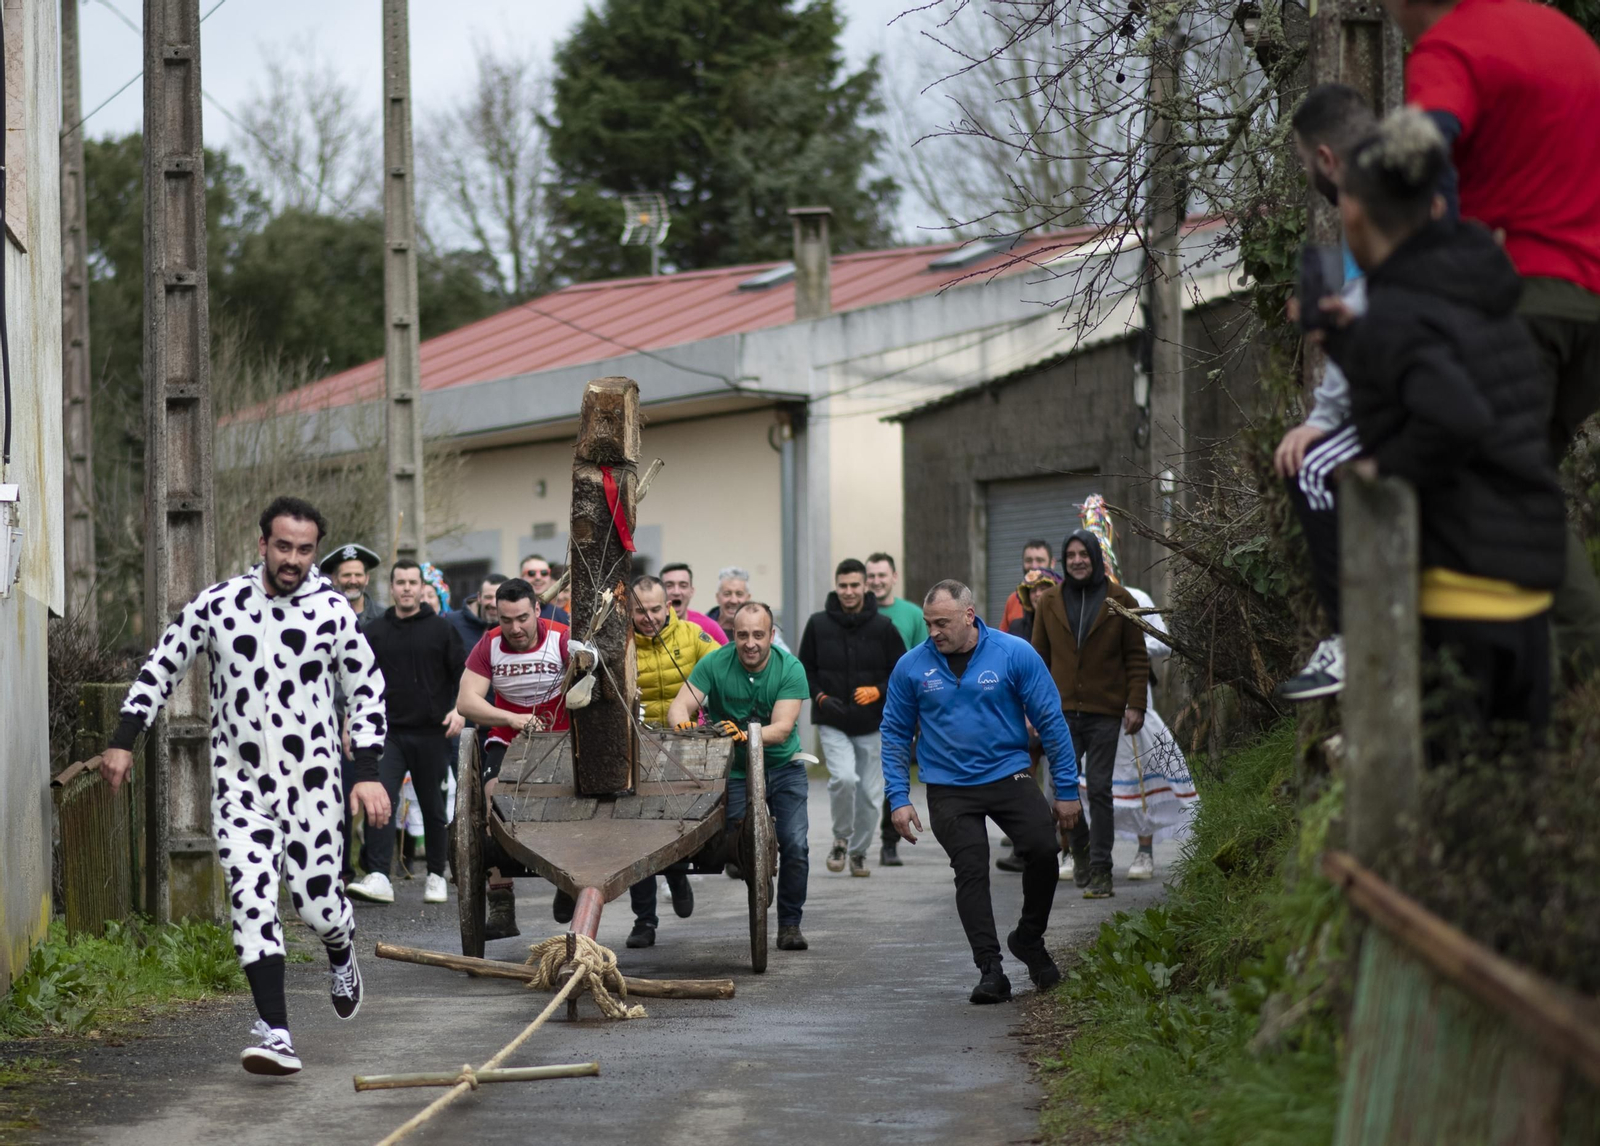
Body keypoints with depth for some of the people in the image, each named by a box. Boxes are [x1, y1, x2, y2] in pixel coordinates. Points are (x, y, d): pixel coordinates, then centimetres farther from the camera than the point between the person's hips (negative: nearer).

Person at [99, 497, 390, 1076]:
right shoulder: (217, 605, -3)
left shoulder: (333, 611, -3)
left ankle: (341, 956, 39)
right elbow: (161, 667, 9)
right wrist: (123, 740, 3)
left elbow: (368, 688, 6)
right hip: (239, 782, 0)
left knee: (317, 900, 1)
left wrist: (367, 772, -1)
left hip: (311, 780, 0)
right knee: (251, 899, -11)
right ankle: (276, 1035, -11)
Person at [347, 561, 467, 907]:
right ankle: (378, 877, -20)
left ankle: (436, 876, 21)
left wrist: (460, 709, -9)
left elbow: (463, 673, 6)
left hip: (431, 734, 0)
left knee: (434, 807, 8)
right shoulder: (375, 632, 8)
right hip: (389, 733, 0)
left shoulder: (441, 629, 4)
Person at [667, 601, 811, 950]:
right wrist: (683, 724, -43)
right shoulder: (715, 665, -11)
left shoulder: (790, 669, -14)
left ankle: (790, 924, 2)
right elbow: (680, 706, -19)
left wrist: (744, 735, -42)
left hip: (783, 768, -1)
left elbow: (781, 729, -23)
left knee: (794, 844, -12)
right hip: (733, 771, 1)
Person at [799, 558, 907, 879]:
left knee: (870, 793, 5)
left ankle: (858, 851, 26)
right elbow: (804, 669, 10)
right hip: (832, 723, -1)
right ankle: (841, 839, 0)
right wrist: (820, 697, -6)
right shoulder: (818, 624, 1)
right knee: (844, 777, -23)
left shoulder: (882, 627, -1)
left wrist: (878, 691, -12)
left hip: (871, 723, 1)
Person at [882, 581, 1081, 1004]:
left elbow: (1051, 722, -1)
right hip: (950, 790, 1)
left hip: (1008, 775, -1)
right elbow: (895, 734, 8)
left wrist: (1067, 790, -2)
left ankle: (1029, 938, 7)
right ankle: (990, 970, 1)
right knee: (971, 870, -8)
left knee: (1043, 850, -17)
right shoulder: (912, 667, -1)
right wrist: (899, 798, 1)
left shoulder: (1015, 654, -6)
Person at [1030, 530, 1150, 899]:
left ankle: (1100, 871, 0)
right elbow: (1039, 658, 12)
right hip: (1062, 711, 2)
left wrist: (1136, 704, -6)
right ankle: (1081, 848, 25)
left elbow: (1137, 658, 3)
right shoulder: (1049, 602, 7)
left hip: (1104, 713, -2)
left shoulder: (1119, 601, 2)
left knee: (1099, 790, -4)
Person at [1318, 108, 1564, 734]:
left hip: (1461, 590, -9)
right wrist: (1348, 340, 25)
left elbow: (1459, 420, -31)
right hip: (1526, 589, 9)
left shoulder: (1394, 318, -15)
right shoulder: (1480, 296, 12)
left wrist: (1392, 463, -15)